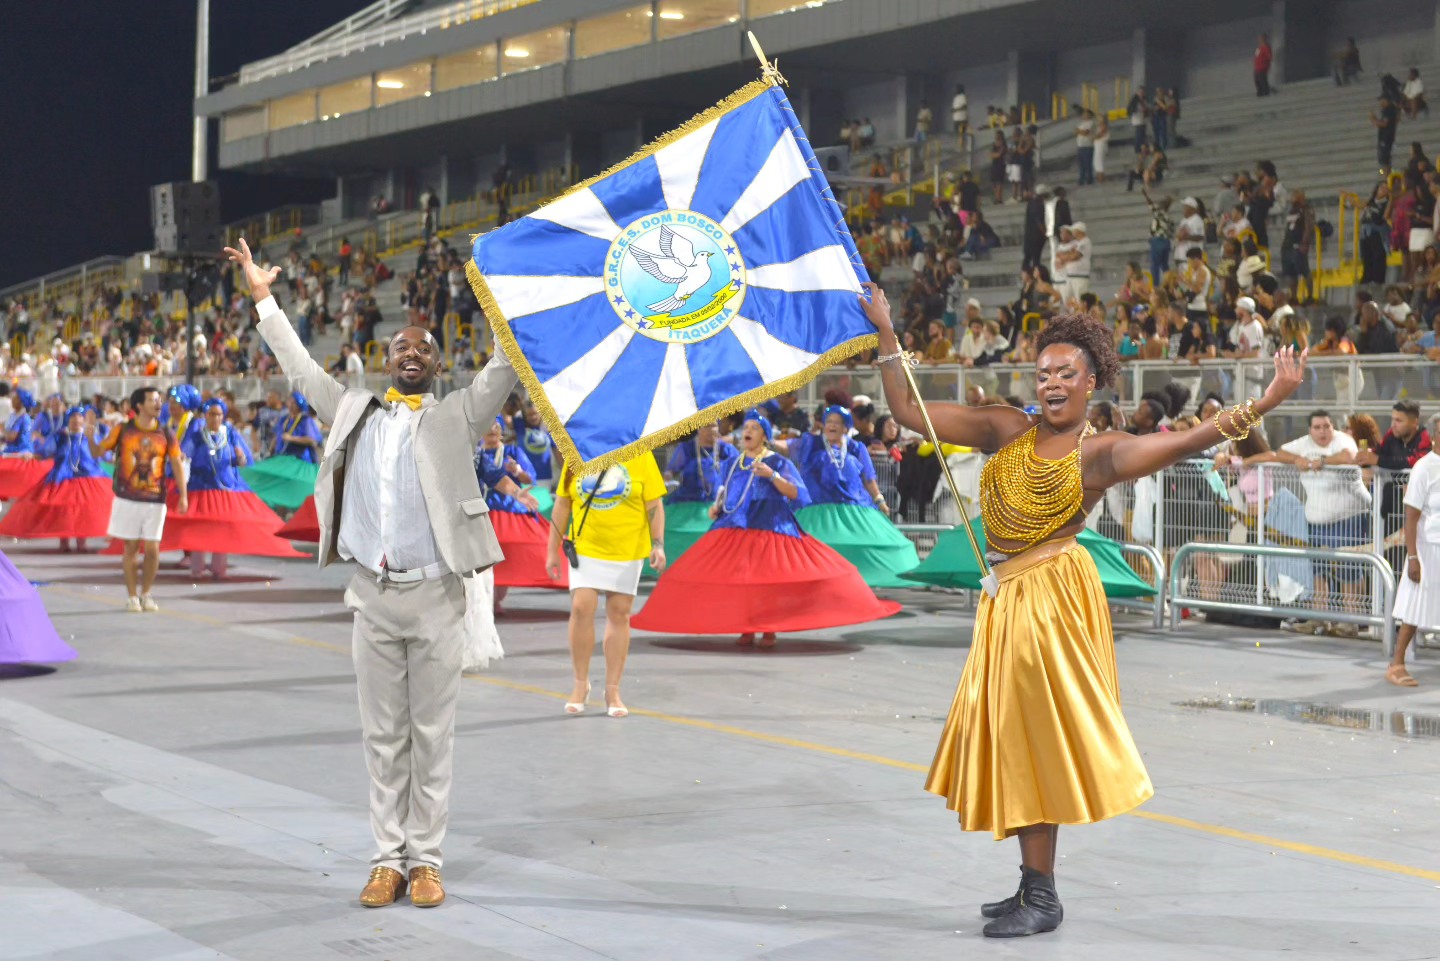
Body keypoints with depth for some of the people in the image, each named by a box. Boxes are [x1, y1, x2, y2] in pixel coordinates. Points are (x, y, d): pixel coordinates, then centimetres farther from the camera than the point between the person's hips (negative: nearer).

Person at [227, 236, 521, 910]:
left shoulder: (456, 416, 5)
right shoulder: (354, 411, 13)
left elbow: (505, 367, -3)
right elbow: (301, 368, 21)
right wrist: (262, 298, 24)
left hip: (434, 596, -2)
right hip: (372, 597, 3)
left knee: (432, 734, 3)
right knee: (383, 735, 7)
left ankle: (426, 859, 10)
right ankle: (387, 858, 14)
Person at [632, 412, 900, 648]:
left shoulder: (779, 462, 1)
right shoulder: (734, 463, 15)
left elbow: (796, 494, -8)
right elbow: (726, 492, 25)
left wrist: (772, 476, -19)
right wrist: (717, 506, 4)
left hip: (770, 528, -4)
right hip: (736, 528, 4)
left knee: (769, 578, -10)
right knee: (739, 578, -3)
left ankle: (770, 630, -2)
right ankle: (746, 630, 4)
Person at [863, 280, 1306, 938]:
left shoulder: (1101, 452, -6)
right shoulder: (1006, 430, 8)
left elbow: (1185, 440, -21)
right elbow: (907, 411, 9)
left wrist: (1266, 403, -32)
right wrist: (885, 333, 7)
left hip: (1051, 593, -6)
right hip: (1009, 595, 6)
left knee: (1034, 740, -3)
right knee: (1012, 739, 12)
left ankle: (1042, 900, 6)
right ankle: (1033, 886, 25)